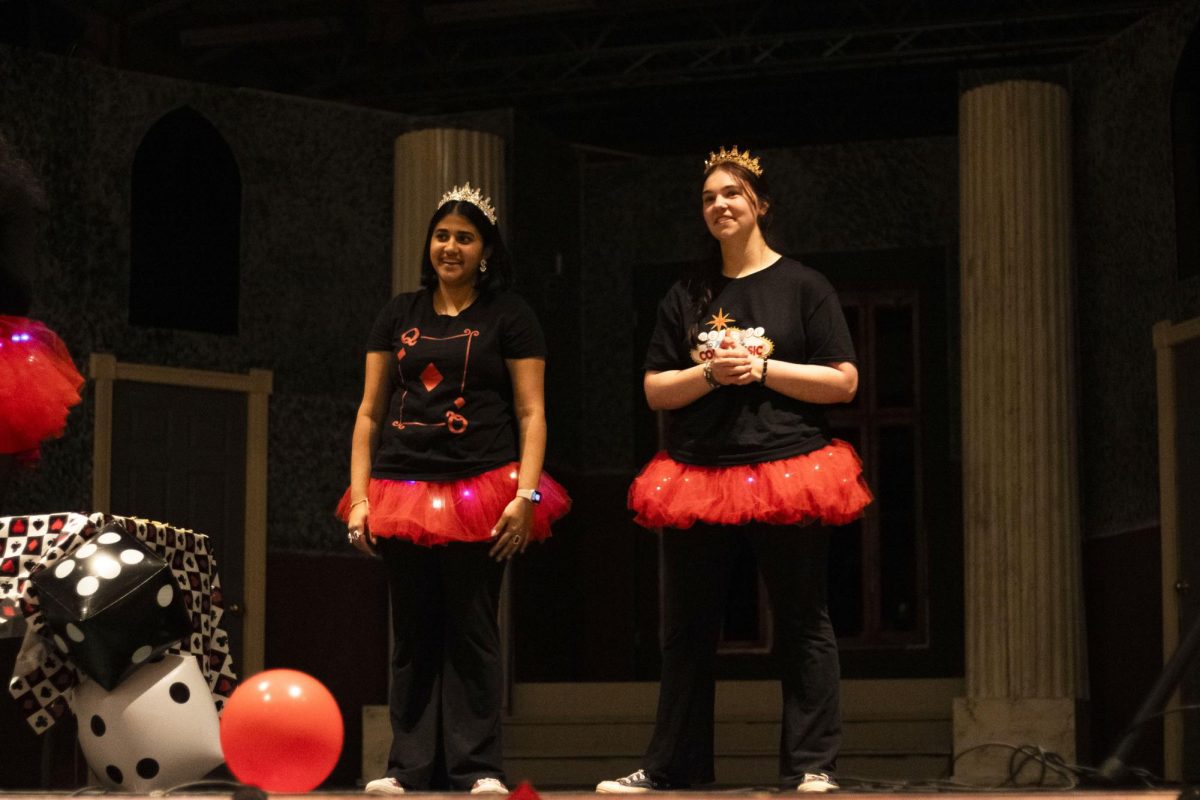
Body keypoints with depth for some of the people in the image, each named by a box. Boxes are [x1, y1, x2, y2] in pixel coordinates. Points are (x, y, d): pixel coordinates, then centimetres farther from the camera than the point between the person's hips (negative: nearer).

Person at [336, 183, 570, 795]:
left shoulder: (508, 315, 7)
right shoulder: (400, 314, 15)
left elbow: (531, 414, 2)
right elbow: (369, 411, 15)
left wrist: (526, 497, -10)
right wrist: (358, 495, 5)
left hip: (480, 491, -3)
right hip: (403, 491, 3)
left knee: (472, 634, -2)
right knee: (412, 636, 4)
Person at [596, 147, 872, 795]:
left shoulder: (802, 286, 3)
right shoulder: (686, 296, 13)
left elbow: (844, 382, -2)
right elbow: (655, 391, 9)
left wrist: (762, 368, -10)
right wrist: (711, 373, -9)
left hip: (786, 470, -3)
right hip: (696, 475, 4)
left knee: (802, 625, -1)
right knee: (686, 631, 8)